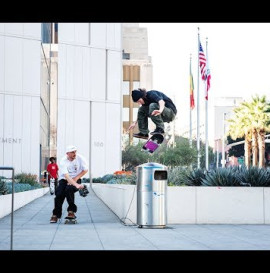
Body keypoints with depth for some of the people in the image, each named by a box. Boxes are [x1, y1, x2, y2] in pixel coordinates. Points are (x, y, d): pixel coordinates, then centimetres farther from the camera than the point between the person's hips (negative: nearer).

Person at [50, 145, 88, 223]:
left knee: (69, 189, -30)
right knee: (59, 194, -20)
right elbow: (66, 176, -30)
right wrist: (76, 185, -44)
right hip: (64, 179, 0)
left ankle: (71, 211, -18)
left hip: (76, 179, 0)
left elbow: (85, 170, -2)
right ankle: (55, 215, -7)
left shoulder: (80, 158, -13)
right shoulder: (63, 161, -19)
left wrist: (76, 178, -15)